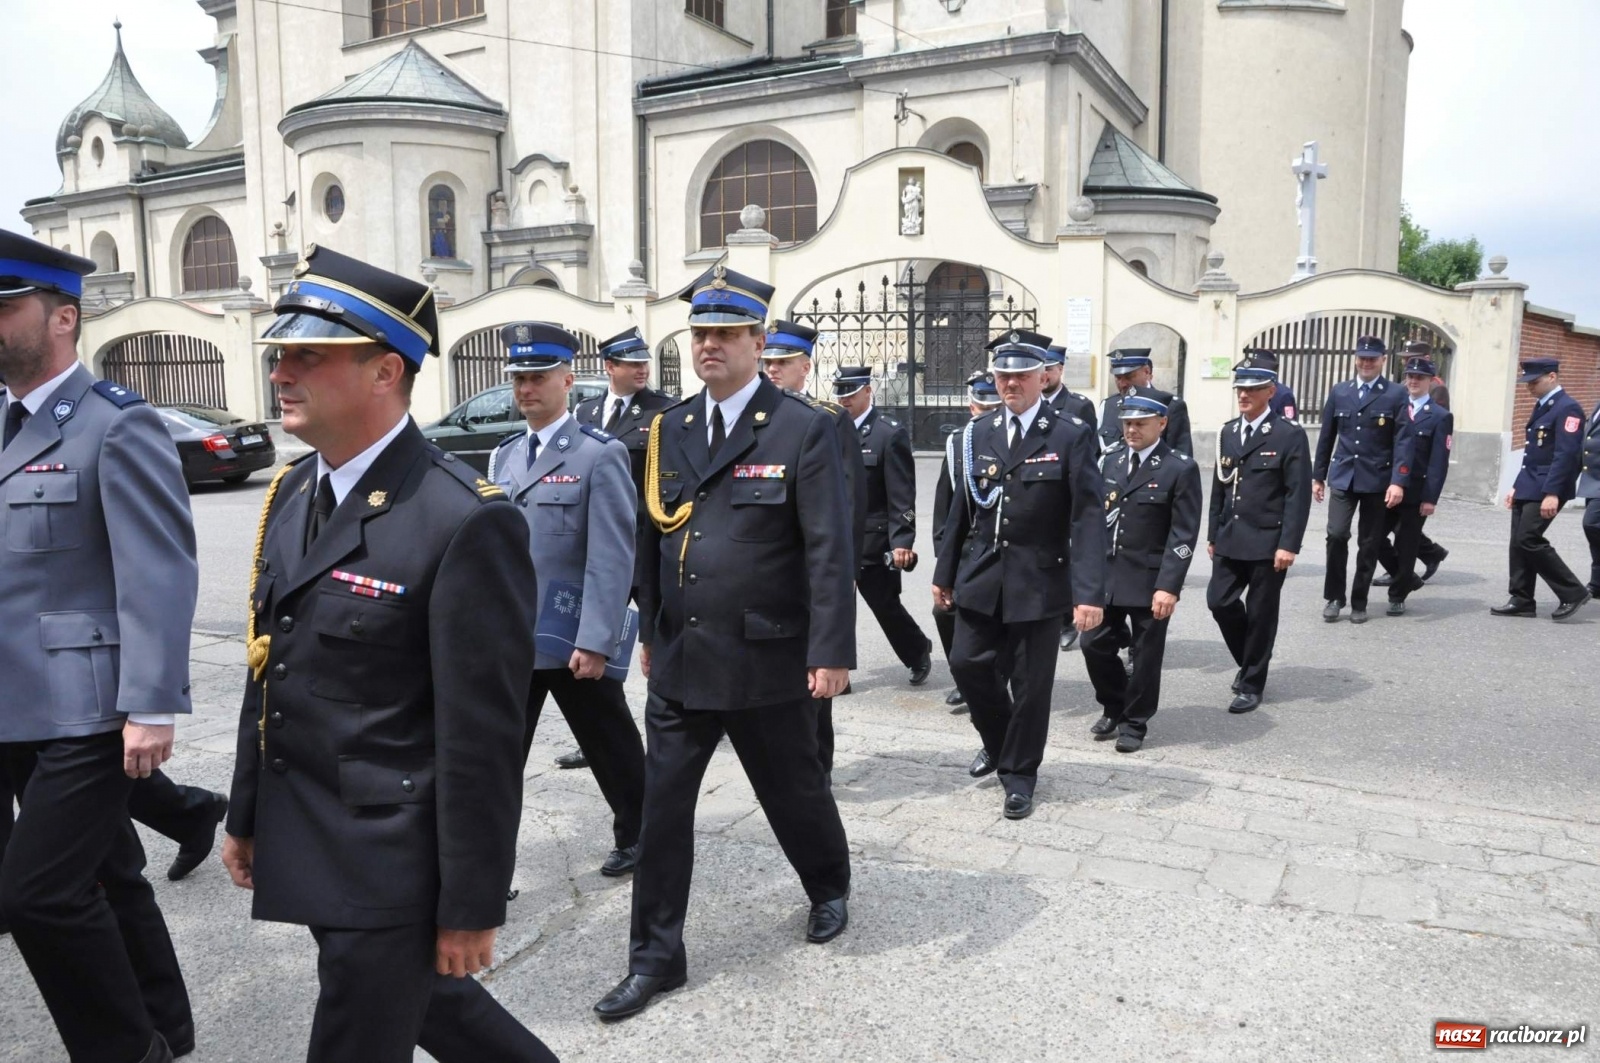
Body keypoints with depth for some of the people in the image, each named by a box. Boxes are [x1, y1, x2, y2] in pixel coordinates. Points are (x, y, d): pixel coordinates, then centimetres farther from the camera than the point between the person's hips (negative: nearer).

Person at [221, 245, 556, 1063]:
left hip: (391, 866, -8)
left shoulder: (465, 521, -23)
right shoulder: (292, 491, 4)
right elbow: (269, 669, 12)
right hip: (302, 844, 8)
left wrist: (471, 906, -16)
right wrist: (246, 814, 16)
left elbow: (482, 740, -21)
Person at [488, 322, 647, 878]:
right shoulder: (504, 456, 12)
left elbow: (612, 557, -15)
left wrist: (596, 641, -20)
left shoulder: (601, 454, -9)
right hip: (507, 637, 5)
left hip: (574, 640, -5)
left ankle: (635, 836, 35)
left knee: (611, 747, 14)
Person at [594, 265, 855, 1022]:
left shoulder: (803, 430, -9)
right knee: (662, 805, 7)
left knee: (793, 790, 15)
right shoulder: (670, 429, 7)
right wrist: (650, 630, 16)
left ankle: (829, 889, 45)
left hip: (766, 660, -4)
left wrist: (831, 652, -16)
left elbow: (829, 552, -13)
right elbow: (656, 536, 13)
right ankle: (656, 956, 22)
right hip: (680, 657, 5)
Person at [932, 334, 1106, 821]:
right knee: (967, 662, 5)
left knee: (1030, 683, 5)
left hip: (1039, 581, -4)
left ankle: (1019, 773, 25)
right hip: (981, 577, 4)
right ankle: (998, 740, 34)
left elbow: (1087, 517, -12)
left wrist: (1090, 593, -19)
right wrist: (945, 573, 12)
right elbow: (961, 509, 11)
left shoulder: (1071, 437, -7)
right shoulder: (977, 434, 6)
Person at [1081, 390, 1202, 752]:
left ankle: (1134, 723, 22)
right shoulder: (1111, 462, 10)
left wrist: (1169, 586, -20)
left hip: (1149, 580, -5)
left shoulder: (1181, 469, -8)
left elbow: (1184, 534, -13)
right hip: (1106, 575, 5)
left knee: (1145, 655, 5)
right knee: (1095, 644, 7)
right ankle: (1113, 708, 29)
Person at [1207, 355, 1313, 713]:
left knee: (1260, 614, 4)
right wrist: (1213, 533, 13)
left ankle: (1252, 685, 18)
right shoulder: (1228, 432, 11)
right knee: (1220, 602, 3)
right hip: (1230, 539, 5)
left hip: (1267, 542, -5)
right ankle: (1249, 662, 29)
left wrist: (1289, 545, -17)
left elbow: (1299, 495, -12)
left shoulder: (1289, 435, -8)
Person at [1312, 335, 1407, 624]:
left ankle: (1359, 602, 17)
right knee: (1336, 534, -11)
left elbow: (1401, 441, -6)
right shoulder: (1339, 391, 8)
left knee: (1369, 544, 5)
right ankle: (1334, 597, 5)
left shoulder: (1396, 395, -1)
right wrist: (1318, 475, 11)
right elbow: (1327, 437, 12)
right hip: (1342, 477, 2)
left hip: (1376, 480, -1)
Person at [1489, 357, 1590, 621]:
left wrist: (1552, 493, -25)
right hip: (1528, 487, 9)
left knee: (1529, 540, -13)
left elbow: (1566, 455, -20)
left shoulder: (1568, 408, -12)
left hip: (1546, 490, -9)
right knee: (1519, 543, 7)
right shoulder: (1541, 406, 17)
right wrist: (1517, 486, 19)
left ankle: (1573, 592, -1)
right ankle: (1522, 600, 13)